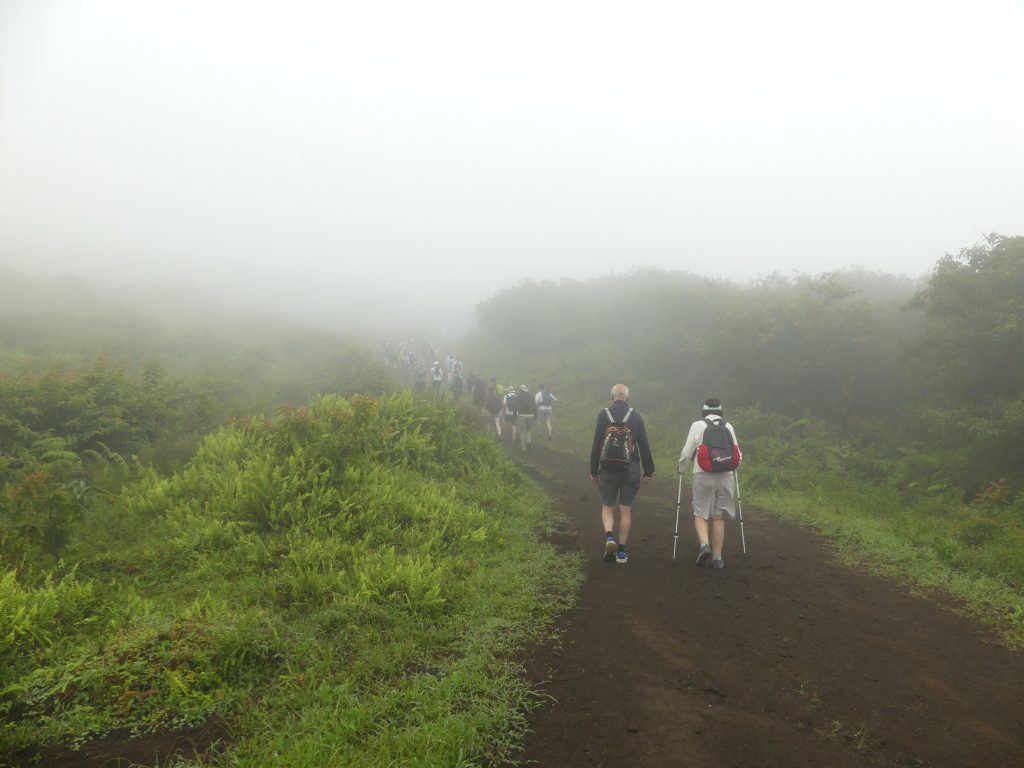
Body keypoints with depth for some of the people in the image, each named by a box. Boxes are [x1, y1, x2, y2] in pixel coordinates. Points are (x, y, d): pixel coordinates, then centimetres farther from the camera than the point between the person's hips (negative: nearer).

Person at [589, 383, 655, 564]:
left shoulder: (603, 415, -4)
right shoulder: (636, 416, -1)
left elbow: (596, 445, -4)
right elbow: (644, 446, 0)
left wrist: (594, 471, 4)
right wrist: (648, 471, 8)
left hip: (608, 469, -1)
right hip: (630, 470, 1)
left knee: (607, 507, 12)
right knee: (626, 510, 9)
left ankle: (609, 536, -12)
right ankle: (621, 551, 12)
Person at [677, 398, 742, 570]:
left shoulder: (697, 426, 0)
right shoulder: (728, 427, 7)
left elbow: (686, 453, -2)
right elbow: (738, 456, 9)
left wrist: (681, 469, 17)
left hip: (703, 475, -2)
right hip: (725, 476, 2)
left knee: (700, 514, 8)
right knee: (718, 517, 10)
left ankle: (704, 545, -16)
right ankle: (717, 558, 12)